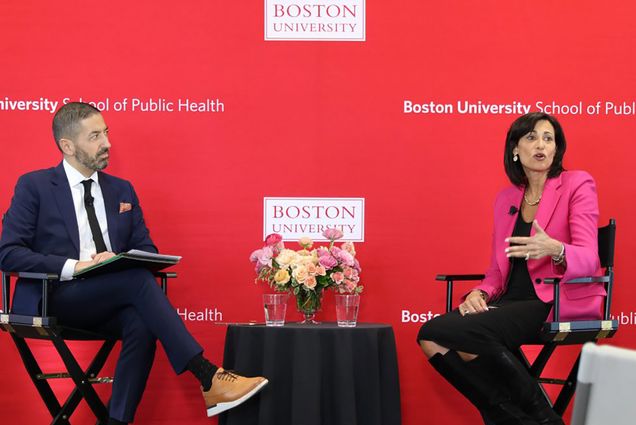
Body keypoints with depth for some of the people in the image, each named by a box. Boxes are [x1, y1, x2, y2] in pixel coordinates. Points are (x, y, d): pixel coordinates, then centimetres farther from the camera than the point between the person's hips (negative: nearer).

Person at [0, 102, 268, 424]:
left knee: (141, 324, -32)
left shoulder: (121, 190, 17)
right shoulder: (34, 186, 2)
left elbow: (146, 250, 17)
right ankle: (208, 378, -32)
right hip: (54, 300, -5)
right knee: (137, 278, -30)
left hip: (107, 304, 5)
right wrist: (74, 266, -19)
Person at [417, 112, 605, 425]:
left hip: (560, 303, -6)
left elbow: (588, 258, -11)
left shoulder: (577, 185, -1)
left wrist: (554, 250, -34)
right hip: (513, 302, 6)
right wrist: (480, 294, -5)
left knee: (460, 332, -29)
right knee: (431, 338, -18)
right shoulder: (506, 199, 16)